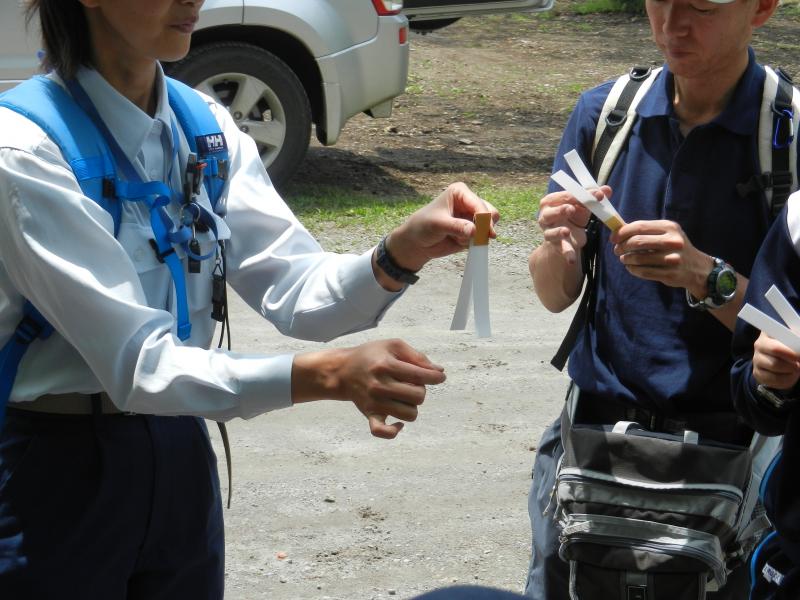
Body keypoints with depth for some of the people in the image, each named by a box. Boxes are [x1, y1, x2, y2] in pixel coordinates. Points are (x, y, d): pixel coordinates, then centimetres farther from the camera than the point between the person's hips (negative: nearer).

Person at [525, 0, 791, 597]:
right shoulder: (604, 112, 1)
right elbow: (556, 296, 5)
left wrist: (704, 275, -28)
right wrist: (560, 249, -16)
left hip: (727, 453, -3)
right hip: (594, 428, 3)